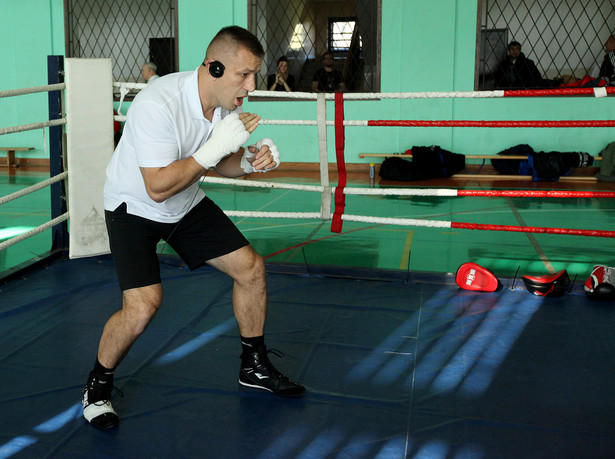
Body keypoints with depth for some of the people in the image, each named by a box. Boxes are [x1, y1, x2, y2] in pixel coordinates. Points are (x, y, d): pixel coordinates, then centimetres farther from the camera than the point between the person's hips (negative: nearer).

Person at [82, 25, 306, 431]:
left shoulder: (228, 101, -10)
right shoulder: (157, 105, -33)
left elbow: (222, 163, 5)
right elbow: (158, 188, -34)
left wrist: (250, 161, -17)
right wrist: (215, 148, -35)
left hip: (188, 204, 7)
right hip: (135, 207, -7)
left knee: (250, 267, 3)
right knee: (143, 305, -22)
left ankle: (254, 366, 23)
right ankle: (98, 386, 7)